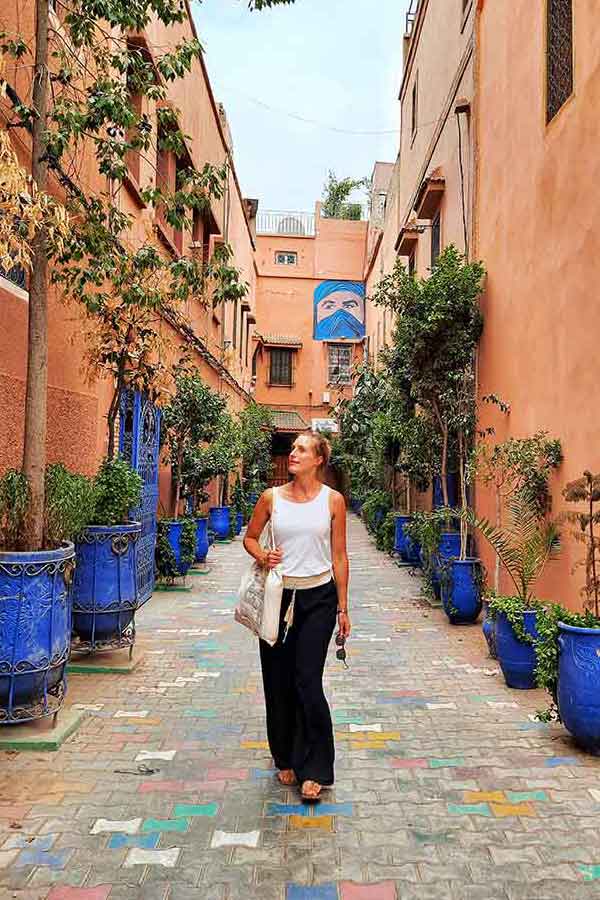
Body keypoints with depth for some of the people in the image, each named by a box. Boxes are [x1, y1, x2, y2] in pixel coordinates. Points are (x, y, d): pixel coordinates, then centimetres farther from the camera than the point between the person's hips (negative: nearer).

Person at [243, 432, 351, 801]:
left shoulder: (333, 500, -3)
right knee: (278, 682, 9)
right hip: (280, 595, 2)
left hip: (319, 597, -2)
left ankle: (315, 769, 10)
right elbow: (250, 537, 13)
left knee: (307, 681, -7)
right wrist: (262, 556, -10)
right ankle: (286, 759, 30)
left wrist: (343, 608, 2)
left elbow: (339, 556, 1)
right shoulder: (272, 497, 0)